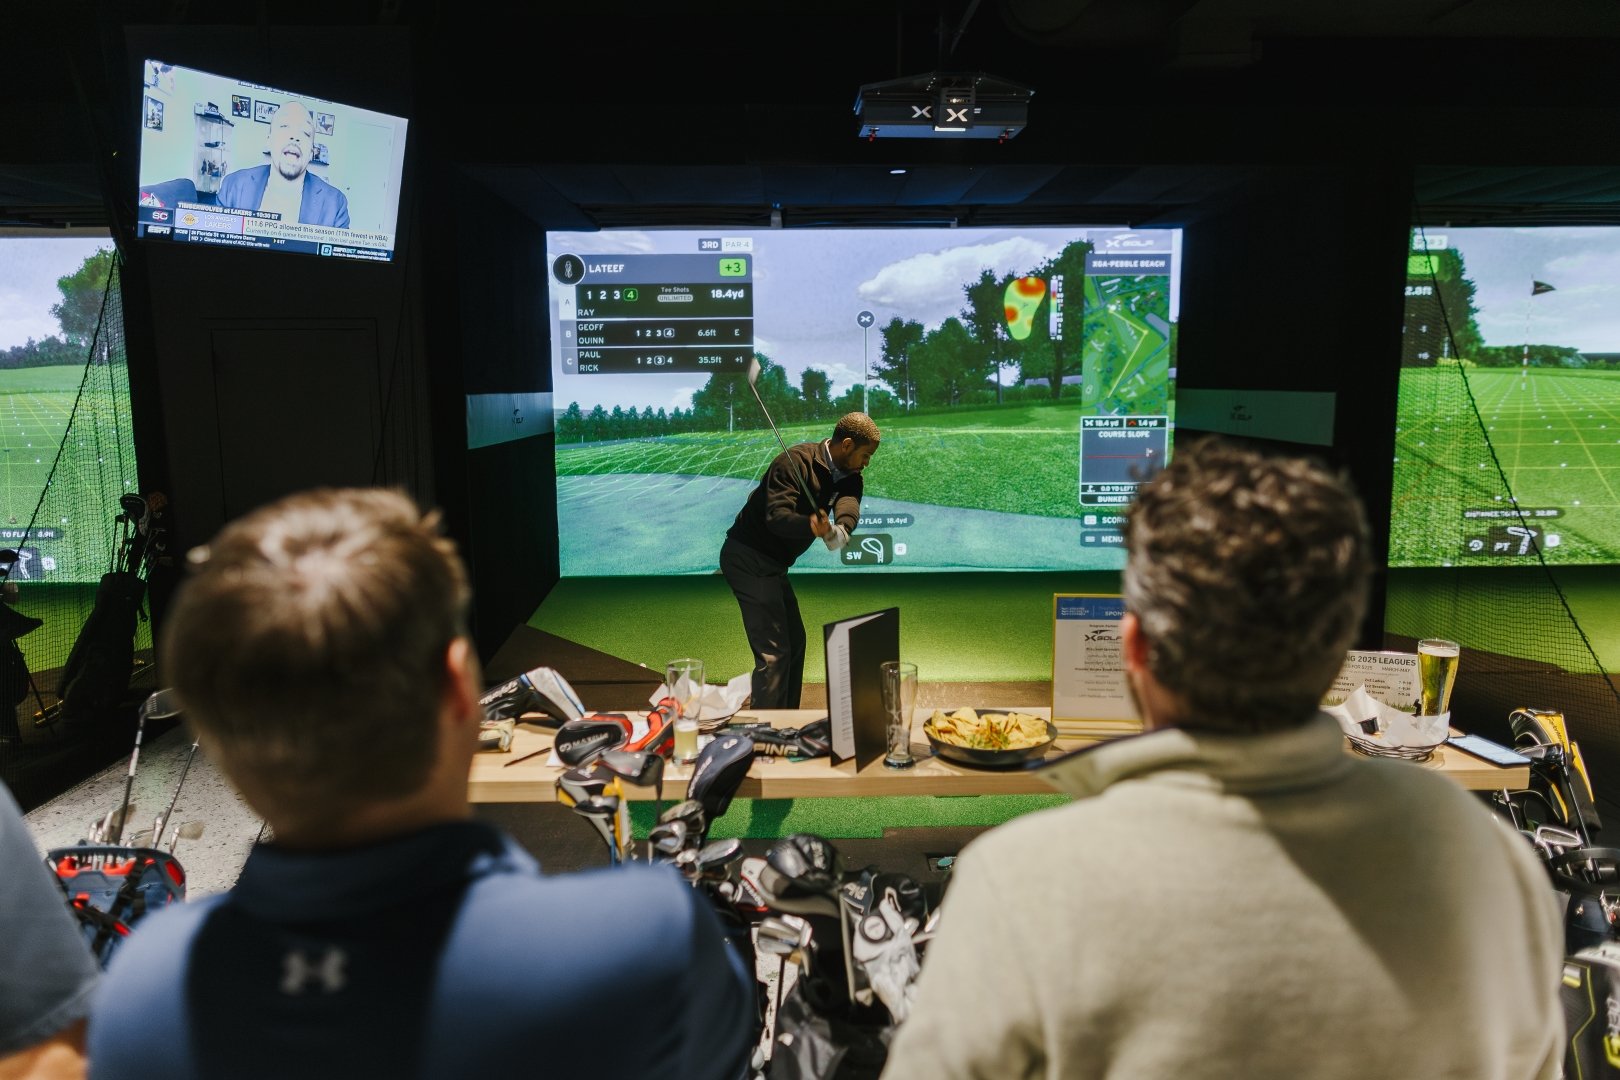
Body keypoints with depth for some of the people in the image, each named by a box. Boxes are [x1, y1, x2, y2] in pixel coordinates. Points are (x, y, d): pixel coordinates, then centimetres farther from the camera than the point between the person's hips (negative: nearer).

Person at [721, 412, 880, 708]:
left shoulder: (848, 477, 5)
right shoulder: (796, 460, -19)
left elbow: (849, 505, -18)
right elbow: (776, 516, -30)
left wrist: (838, 531, -42)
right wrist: (811, 526, -51)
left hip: (772, 562, 10)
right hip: (749, 558, -10)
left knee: (795, 641, 20)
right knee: (773, 652, -14)